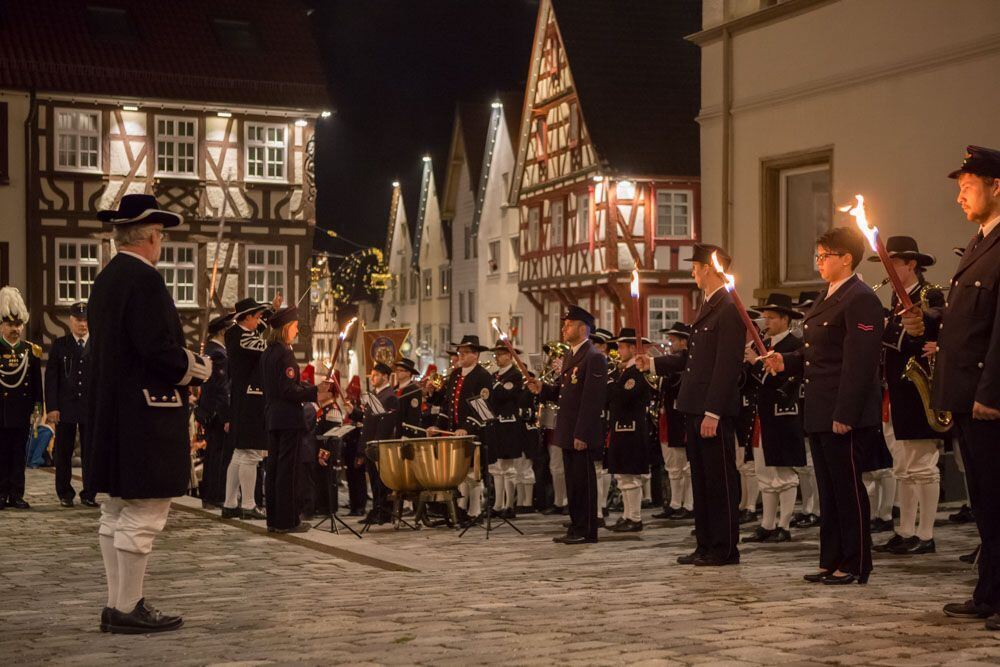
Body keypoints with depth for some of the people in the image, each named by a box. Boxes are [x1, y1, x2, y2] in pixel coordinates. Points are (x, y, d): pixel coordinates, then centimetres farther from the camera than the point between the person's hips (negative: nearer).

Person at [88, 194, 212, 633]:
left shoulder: (105, 279, 13)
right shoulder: (144, 279, -16)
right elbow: (158, 348, -22)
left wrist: (184, 363, 15)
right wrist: (197, 368, -5)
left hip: (111, 414, 10)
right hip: (146, 415, -10)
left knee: (117, 511, 13)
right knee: (144, 514, -4)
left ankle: (117, 604, 20)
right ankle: (127, 609, -1)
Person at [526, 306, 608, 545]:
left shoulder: (594, 358, -13)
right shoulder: (570, 356, 17)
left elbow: (592, 400, -19)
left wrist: (582, 434, -22)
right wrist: (542, 389, 0)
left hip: (582, 434, -9)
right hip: (567, 431, 9)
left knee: (584, 481, -3)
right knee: (572, 481, 13)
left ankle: (586, 531, 4)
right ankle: (575, 528, 20)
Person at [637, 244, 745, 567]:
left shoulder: (729, 309, -14)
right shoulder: (707, 307, 17)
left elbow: (727, 365, -19)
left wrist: (713, 412, -21)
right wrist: (655, 363, 16)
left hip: (715, 411, -10)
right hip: (695, 408, 10)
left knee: (720, 479, -2)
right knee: (701, 479, 14)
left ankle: (726, 548, 6)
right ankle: (706, 545, 21)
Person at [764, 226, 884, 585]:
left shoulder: (861, 299, -14)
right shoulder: (826, 298, 17)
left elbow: (860, 363, -20)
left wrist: (844, 415, -23)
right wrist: (785, 362, 5)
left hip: (845, 415, -10)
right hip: (819, 413, 10)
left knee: (848, 488, -2)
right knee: (829, 489, 13)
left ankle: (855, 566, 6)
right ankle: (832, 562, 21)